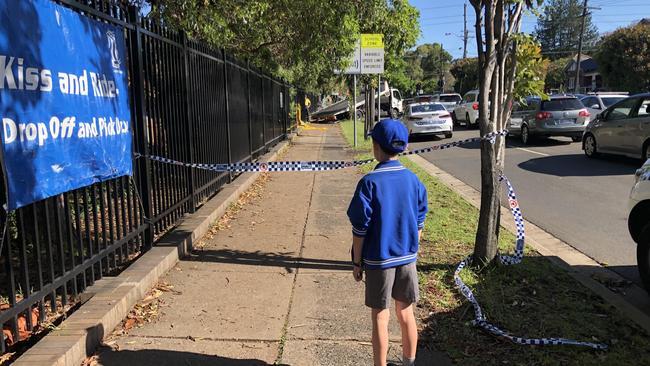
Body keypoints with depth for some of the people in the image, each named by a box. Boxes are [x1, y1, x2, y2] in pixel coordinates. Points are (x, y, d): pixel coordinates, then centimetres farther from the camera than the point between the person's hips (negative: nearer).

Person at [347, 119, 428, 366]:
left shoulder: (370, 182, -16)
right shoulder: (414, 181, -2)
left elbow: (360, 228, -13)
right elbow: (419, 225, 5)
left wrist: (357, 262, -2)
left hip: (378, 261, -4)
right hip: (407, 258, 4)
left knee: (380, 318, 8)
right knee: (406, 313, 18)